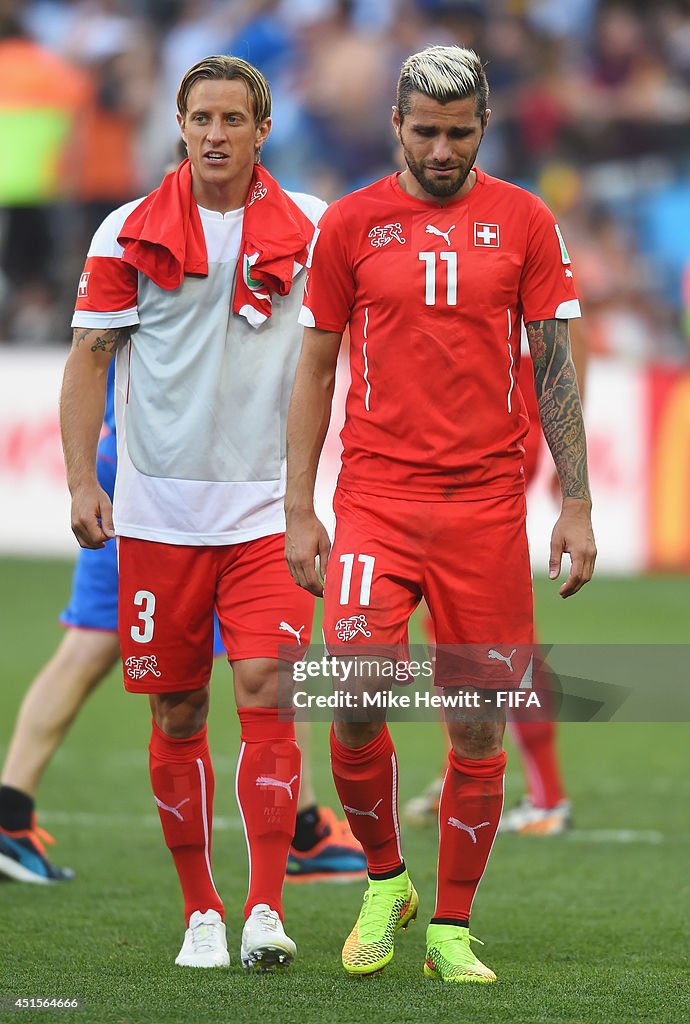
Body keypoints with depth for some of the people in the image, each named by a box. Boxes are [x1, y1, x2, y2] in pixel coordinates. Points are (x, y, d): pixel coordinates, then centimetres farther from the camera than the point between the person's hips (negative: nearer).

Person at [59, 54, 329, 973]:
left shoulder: (308, 228, 3)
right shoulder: (130, 232, 3)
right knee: (177, 714, 4)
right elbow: (90, 357, 5)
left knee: (264, 691, -13)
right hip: (158, 508, 1)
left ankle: (266, 908, -12)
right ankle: (200, 911, 15)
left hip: (268, 506, -1)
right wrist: (81, 480, -3)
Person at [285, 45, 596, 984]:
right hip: (376, 496, -1)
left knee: (479, 728, 1)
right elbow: (316, 371, 9)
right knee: (356, 702, -14)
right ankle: (384, 881, 10)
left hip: (485, 502, 1)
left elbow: (554, 368, 8)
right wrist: (299, 513, 4)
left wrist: (577, 505, 2)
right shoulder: (350, 225, 5)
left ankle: (450, 928, 14)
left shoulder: (523, 223, 6)